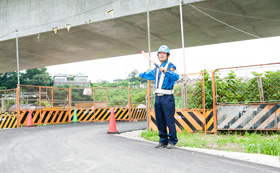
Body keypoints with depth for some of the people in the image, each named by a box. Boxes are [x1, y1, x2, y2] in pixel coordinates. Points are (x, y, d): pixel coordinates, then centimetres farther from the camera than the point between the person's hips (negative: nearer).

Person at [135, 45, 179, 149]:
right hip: (158, 97, 7)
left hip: (167, 97, -7)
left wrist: (166, 71, -37)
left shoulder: (170, 66, -2)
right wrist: (140, 75, 56)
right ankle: (163, 141, 17)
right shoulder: (157, 69, 20)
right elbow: (149, 75, 41)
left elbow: (176, 76, -23)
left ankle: (172, 141, 2)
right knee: (160, 120, 9)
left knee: (169, 120, -8)